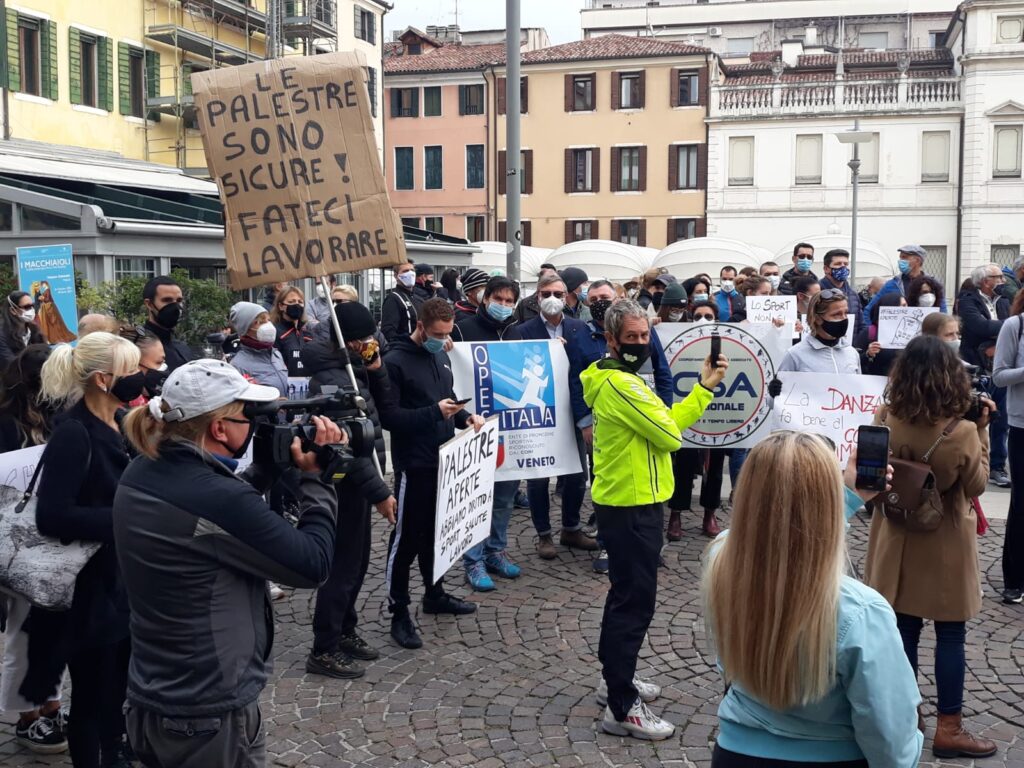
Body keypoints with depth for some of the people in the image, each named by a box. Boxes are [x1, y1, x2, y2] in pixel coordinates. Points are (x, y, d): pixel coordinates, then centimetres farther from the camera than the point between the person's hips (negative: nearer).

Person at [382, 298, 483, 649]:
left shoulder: (440, 355, 10)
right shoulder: (396, 361, -14)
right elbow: (388, 417, -18)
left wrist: (465, 416, 2)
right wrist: (434, 412, -25)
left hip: (443, 459, 8)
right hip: (414, 464, -7)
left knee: (436, 530, 18)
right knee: (407, 537, -1)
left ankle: (434, 593, 34)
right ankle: (399, 612, 8)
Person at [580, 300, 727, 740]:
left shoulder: (618, 378, 13)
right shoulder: (620, 384, -20)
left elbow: (668, 421, 12)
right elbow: (669, 435, -20)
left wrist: (704, 386, 7)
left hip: (627, 503, 11)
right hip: (631, 507, -11)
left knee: (626, 594, 21)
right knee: (636, 601, -6)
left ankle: (614, 679, 34)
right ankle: (622, 708, 0)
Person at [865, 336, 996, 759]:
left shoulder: (885, 421, -12)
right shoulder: (962, 431, -21)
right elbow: (976, 485, -6)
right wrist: (982, 431, -5)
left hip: (897, 539, 3)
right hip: (945, 544, -3)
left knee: (902, 630, 14)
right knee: (950, 636, 9)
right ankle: (948, 729, 17)